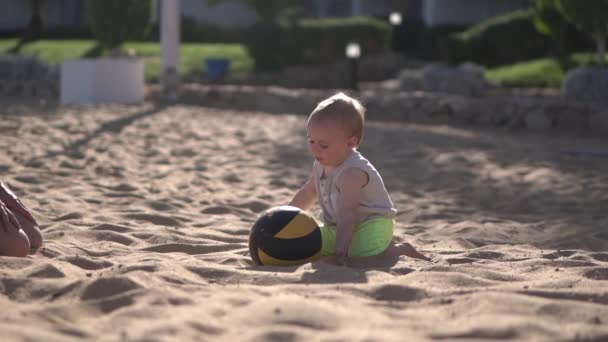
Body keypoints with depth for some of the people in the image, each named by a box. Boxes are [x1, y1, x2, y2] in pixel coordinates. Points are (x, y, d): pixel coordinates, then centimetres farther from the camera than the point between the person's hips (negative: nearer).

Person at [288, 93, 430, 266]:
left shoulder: (352, 173, -30)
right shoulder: (321, 164, 0)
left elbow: (347, 214, -38)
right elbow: (308, 193, 20)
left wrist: (340, 252, -44)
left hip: (372, 224, -10)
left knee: (363, 257, -33)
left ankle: (401, 250, -4)